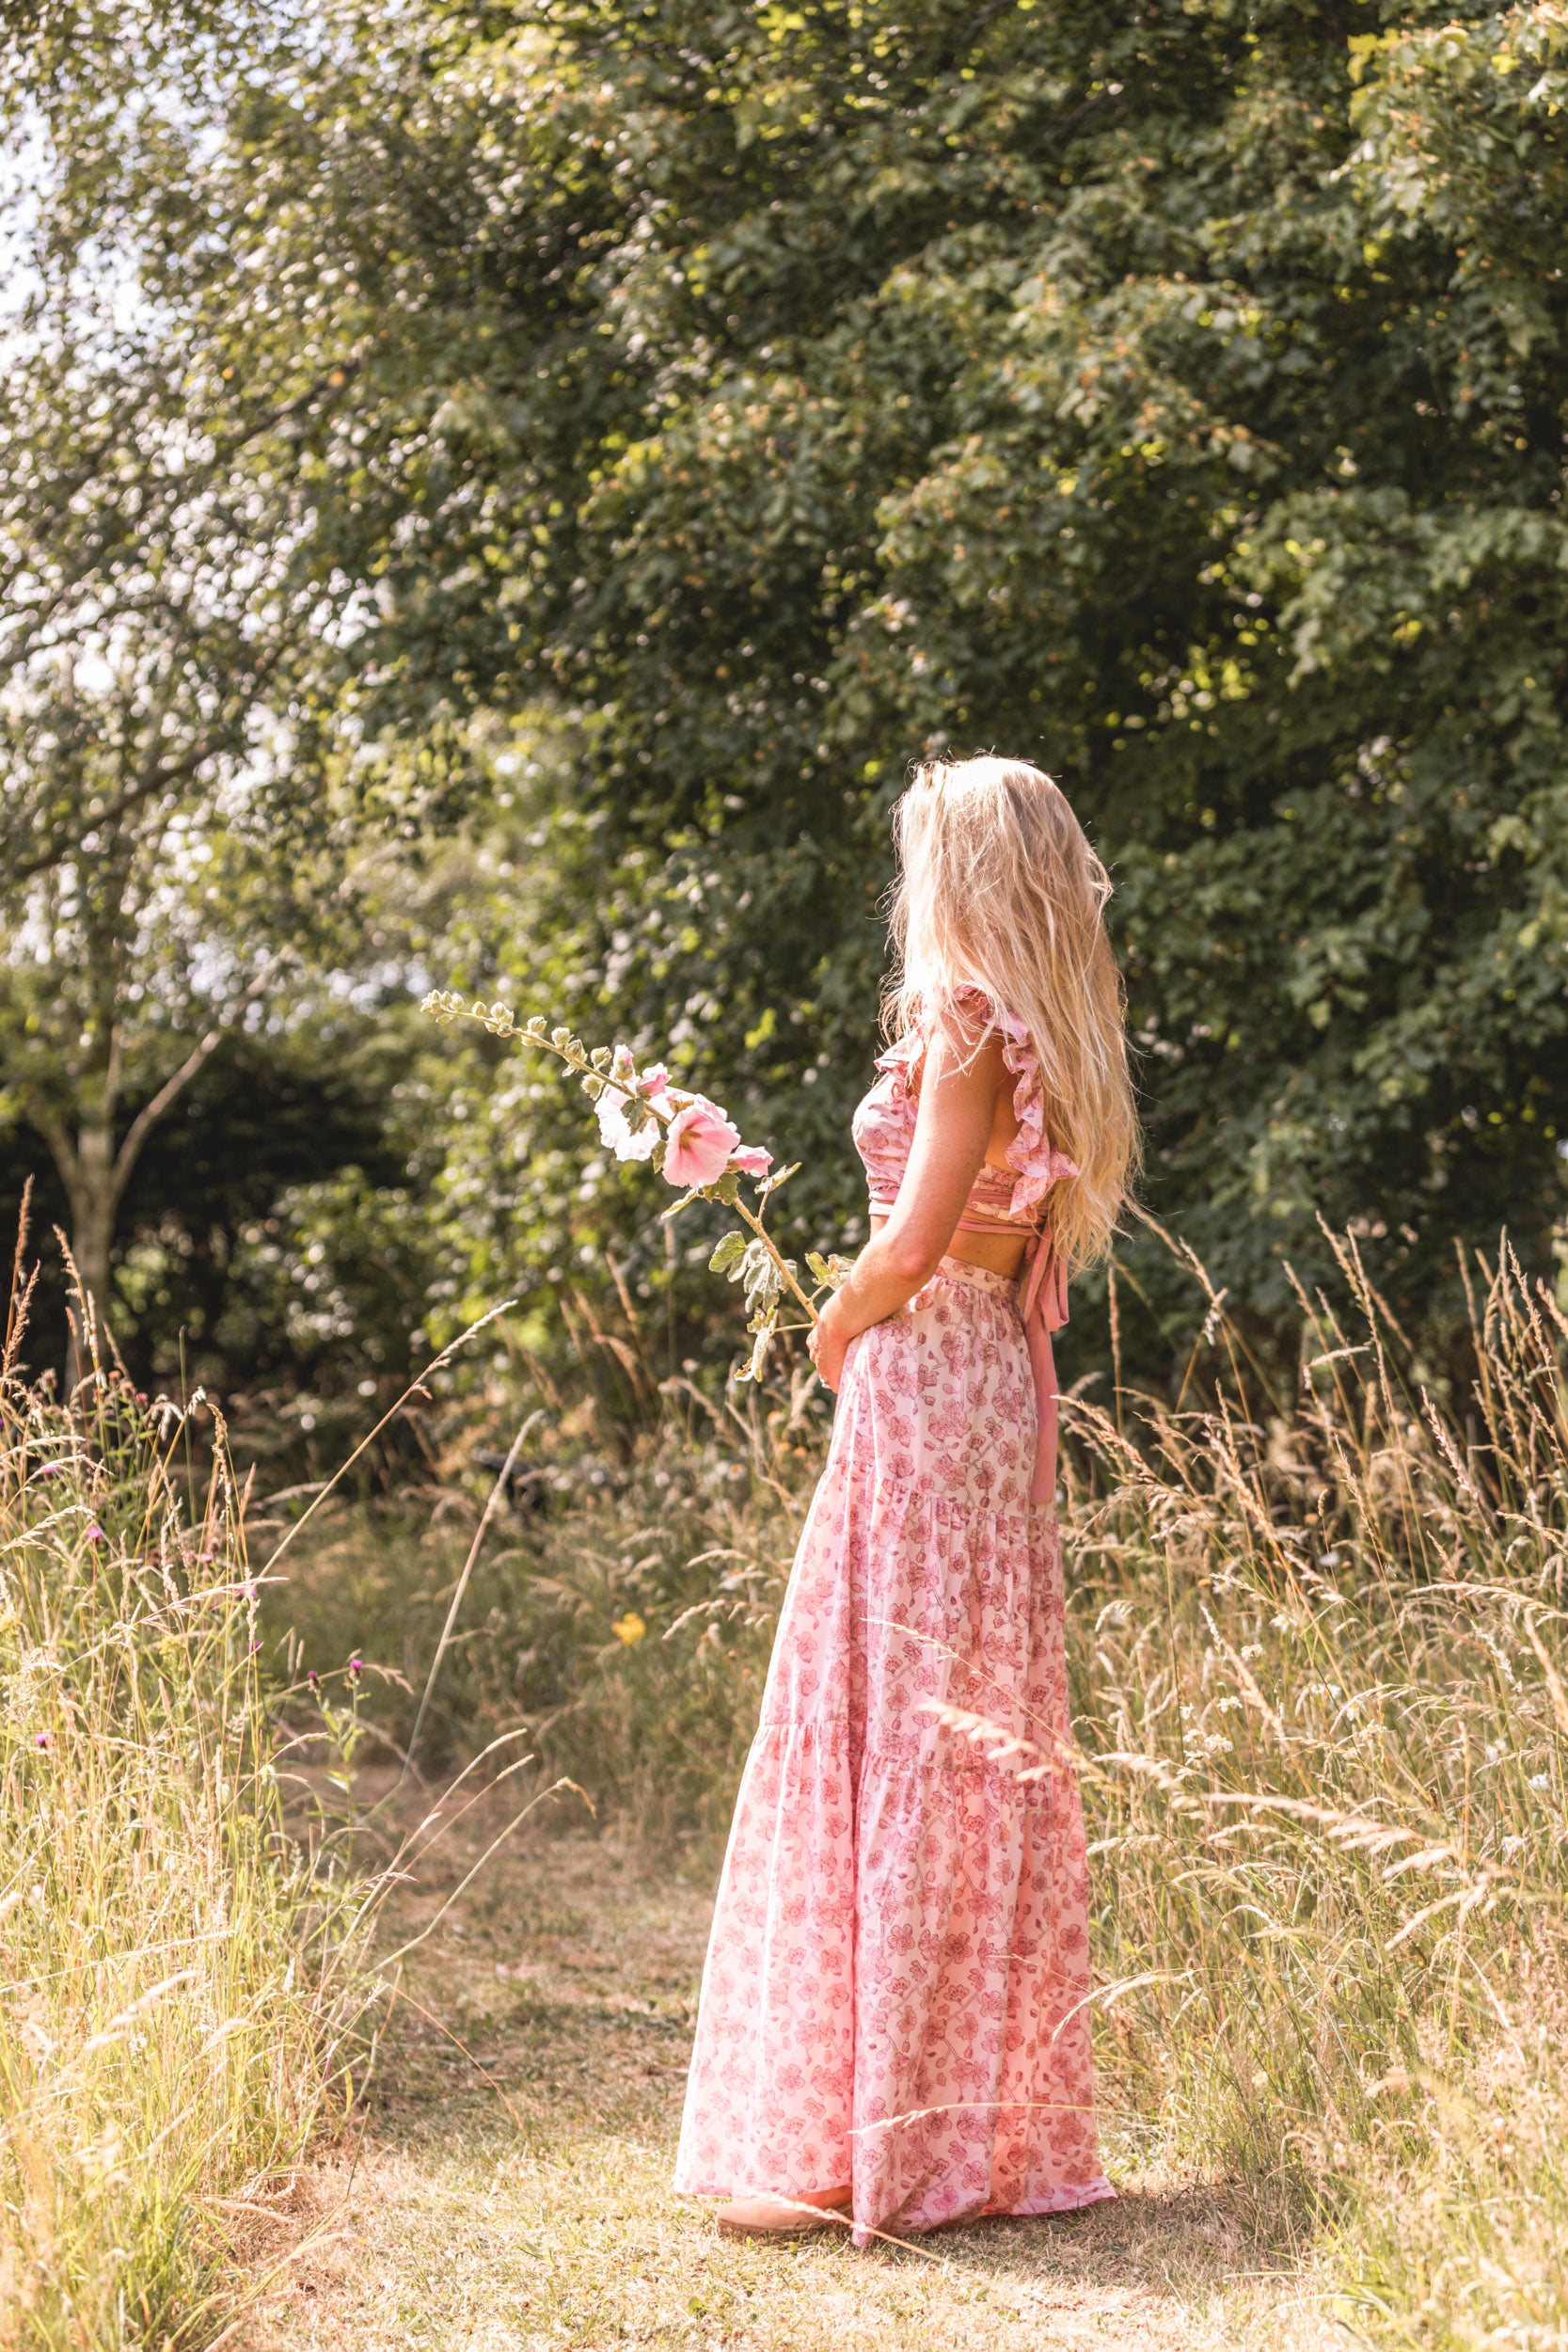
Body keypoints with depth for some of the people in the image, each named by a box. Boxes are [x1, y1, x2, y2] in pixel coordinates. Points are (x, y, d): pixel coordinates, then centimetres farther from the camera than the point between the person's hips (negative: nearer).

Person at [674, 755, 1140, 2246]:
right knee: (981, 1736, 11)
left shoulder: (969, 1028, -12)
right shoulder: (1044, 1041, 13)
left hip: (924, 1382, -9)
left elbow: (914, 1243, -19)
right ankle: (997, 2128, 17)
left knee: (895, 1735, -5)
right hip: (996, 1391, 9)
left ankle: (868, 2140, -1)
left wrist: (834, 1330, -2)